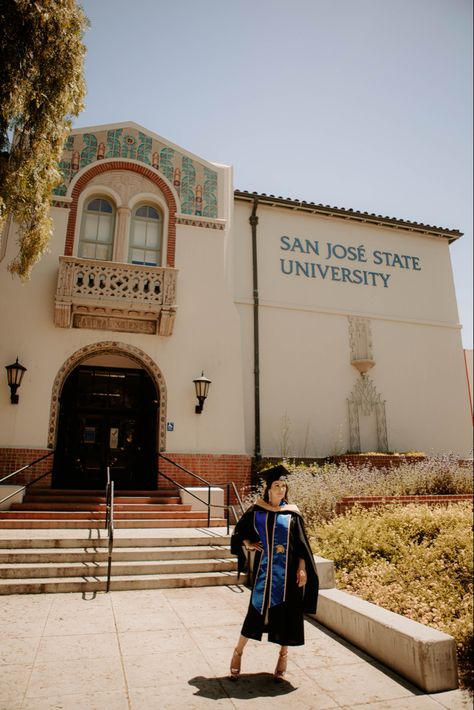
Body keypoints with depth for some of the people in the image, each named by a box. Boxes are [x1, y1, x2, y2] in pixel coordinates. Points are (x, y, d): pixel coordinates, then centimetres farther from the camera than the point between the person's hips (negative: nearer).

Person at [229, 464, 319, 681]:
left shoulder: (292, 513, 0)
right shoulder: (256, 511, -1)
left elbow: (301, 543, 1)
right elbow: (239, 531, 10)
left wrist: (302, 568, -5)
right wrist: (248, 544, -6)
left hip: (287, 570, 1)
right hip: (264, 569, 0)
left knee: (287, 612, 8)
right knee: (257, 609, 5)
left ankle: (283, 654, 29)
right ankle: (238, 651, 24)